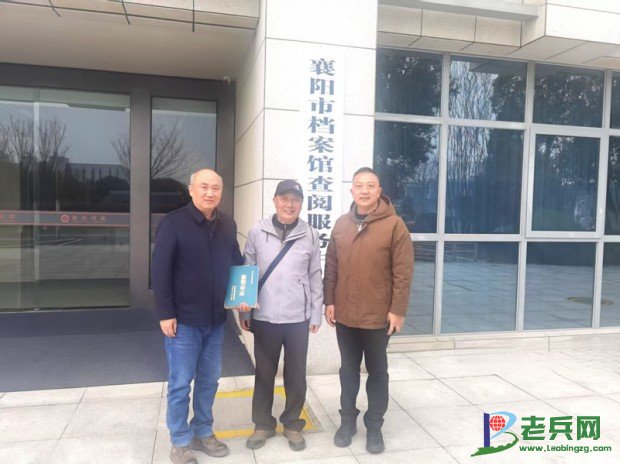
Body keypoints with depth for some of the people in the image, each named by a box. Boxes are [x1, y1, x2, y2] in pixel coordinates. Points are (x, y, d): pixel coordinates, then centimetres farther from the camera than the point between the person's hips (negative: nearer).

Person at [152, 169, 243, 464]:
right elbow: (160, 271, -11)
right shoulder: (173, 223, -11)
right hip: (183, 319, -5)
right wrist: (165, 313, -14)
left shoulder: (227, 225, 5)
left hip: (216, 319, 5)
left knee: (209, 380, 16)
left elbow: (236, 263, 14)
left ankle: (203, 433, 34)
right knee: (180, 382, 7)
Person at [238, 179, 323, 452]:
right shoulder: (258, 232, -2)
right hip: (264, 317, 0)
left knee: (296, 375, 12)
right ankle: (263, 424, 32)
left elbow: (315, 277, 4)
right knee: (264, 374, 14)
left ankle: (293, 424, 32)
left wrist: (316, 314, 3)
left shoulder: (310, 236, 0)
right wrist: (243, 311, 2)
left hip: (298, 319, 0)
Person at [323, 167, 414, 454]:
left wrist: (397, 309, -12)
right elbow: (331, 267, 8)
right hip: (344, 315, 4)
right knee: (348, 371, 16)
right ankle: (347, 421, 33)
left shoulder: (394, 224, -9)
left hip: (378, 316, -3)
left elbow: (403, 272, -10)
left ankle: (374, 426, 27)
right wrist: (329, 301, 4)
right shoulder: (341, 225, 5)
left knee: (377, 373, 12)